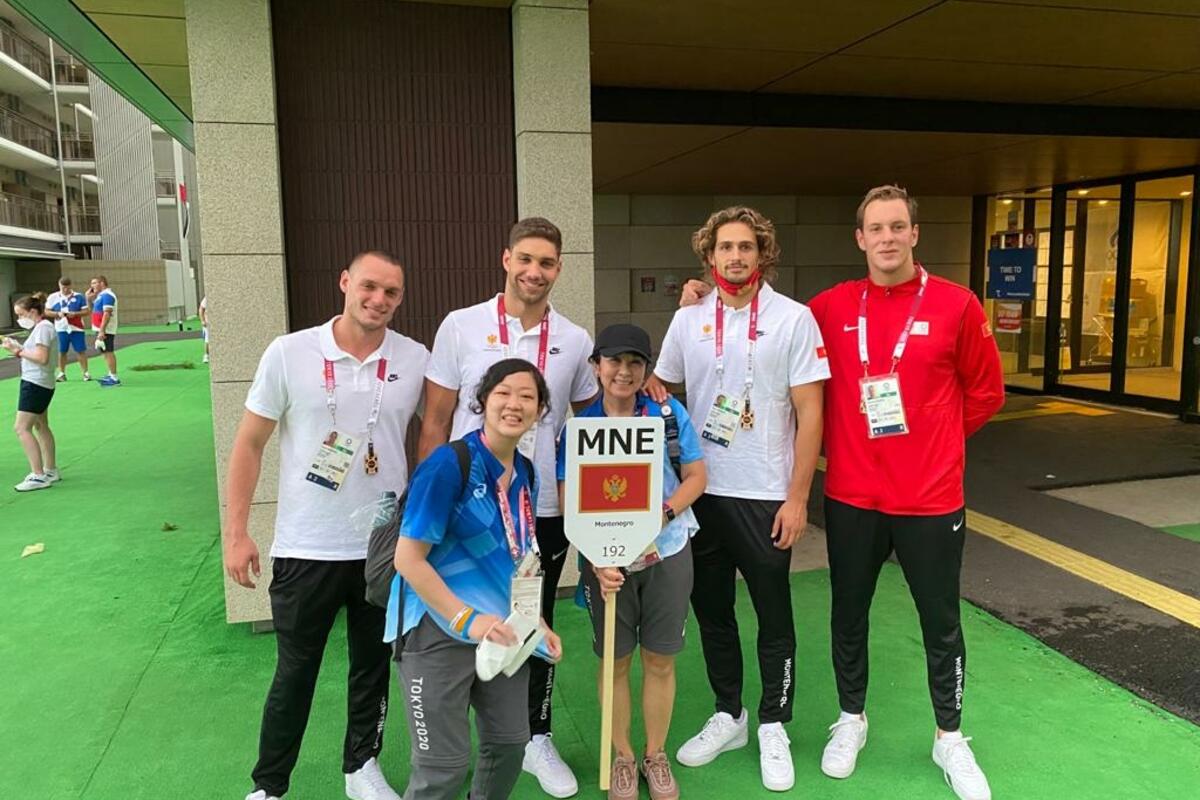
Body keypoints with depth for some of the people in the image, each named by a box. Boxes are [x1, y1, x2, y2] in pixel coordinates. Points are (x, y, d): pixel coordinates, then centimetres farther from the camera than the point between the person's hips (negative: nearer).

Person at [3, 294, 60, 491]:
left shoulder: (43, 327, -15)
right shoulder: (41, 327, 16)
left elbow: (42, 358, -23)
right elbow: (35, 355, 15)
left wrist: (19, 350, -14)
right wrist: (18, 349, 1)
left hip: (36, 384, -11)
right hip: (40, 384, 11)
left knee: (22, 428, -12)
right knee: (41, 427, 19)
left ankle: (39, 476, -12)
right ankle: (50, 471, 30)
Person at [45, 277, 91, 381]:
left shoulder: (79, 297, -1)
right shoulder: (53, 297, 4)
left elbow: (87, 310, -1)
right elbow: (47, 312, 6)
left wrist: (75, 313, -17)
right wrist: (58, 314, -12)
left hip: (76, 328, -2)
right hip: (61, 329, 2)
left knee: (81, 350, -2)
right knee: (62, 351, 8)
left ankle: (85, 372, 6)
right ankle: (61, 373, 18)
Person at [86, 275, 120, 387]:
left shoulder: (107, 295, -15)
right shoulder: (101, 295, 16)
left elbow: (107, 313, -23)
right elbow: (92, 308, 28)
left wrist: (101, 330, -27)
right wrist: (89, 298, 12)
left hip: (105, 330, -10)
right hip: (101, 329, 10)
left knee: (108, 352, -8)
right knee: (106, 352, 16)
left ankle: (114, 378, -6)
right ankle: (111, 375, 24)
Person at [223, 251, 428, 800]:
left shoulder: (415, 360, -3)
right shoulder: (289, 353, -7)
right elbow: (249, 445, -2)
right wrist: (235, 533, -5)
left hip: (386, 545, 2)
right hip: (305, 548, -2)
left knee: (373, 666, 17)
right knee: (295, 672, 11)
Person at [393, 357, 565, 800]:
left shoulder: (525, 473, 6)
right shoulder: (449, 463, -17)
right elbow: (407, 558, -19)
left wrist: (539, 624, 11)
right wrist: (467, 619, -25)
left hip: (503, 629, 7)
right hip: (442, 631, -7)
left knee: (509, 742, 16)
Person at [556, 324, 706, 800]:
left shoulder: (669, 412, -4)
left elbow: (696, 476, 0)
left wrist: (664, 512, -19)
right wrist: (597, 562, -19)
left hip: (667, 552, 1)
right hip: (608, 559, 0)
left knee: (660, 659, 12)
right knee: (615, 661, 12)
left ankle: (656, 756, 33)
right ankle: (622, 757, 33)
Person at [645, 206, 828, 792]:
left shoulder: (793, 319, -6)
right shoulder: (688, 320, 4)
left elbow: (809, 412, -7)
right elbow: (659, 387, 16)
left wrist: (797, 497, -10)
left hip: (766, 496, -3)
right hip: (702, 491, 4)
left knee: (774, 616, 9)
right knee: (711, 610, 15)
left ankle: (773, 727, 28)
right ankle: (728, 715, 34)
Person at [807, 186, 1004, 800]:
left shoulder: (956, 305, -5)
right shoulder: (831, 307, -1)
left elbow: (984, 391, 4)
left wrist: (932, 441, 3)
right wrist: (837, 438, 6)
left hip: (931, 497, -1)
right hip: (851, 496, 2)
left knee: (941, 622, 12)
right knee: (848, 615, 15)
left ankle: (950, 738, 33)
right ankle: (850, 720, 36)